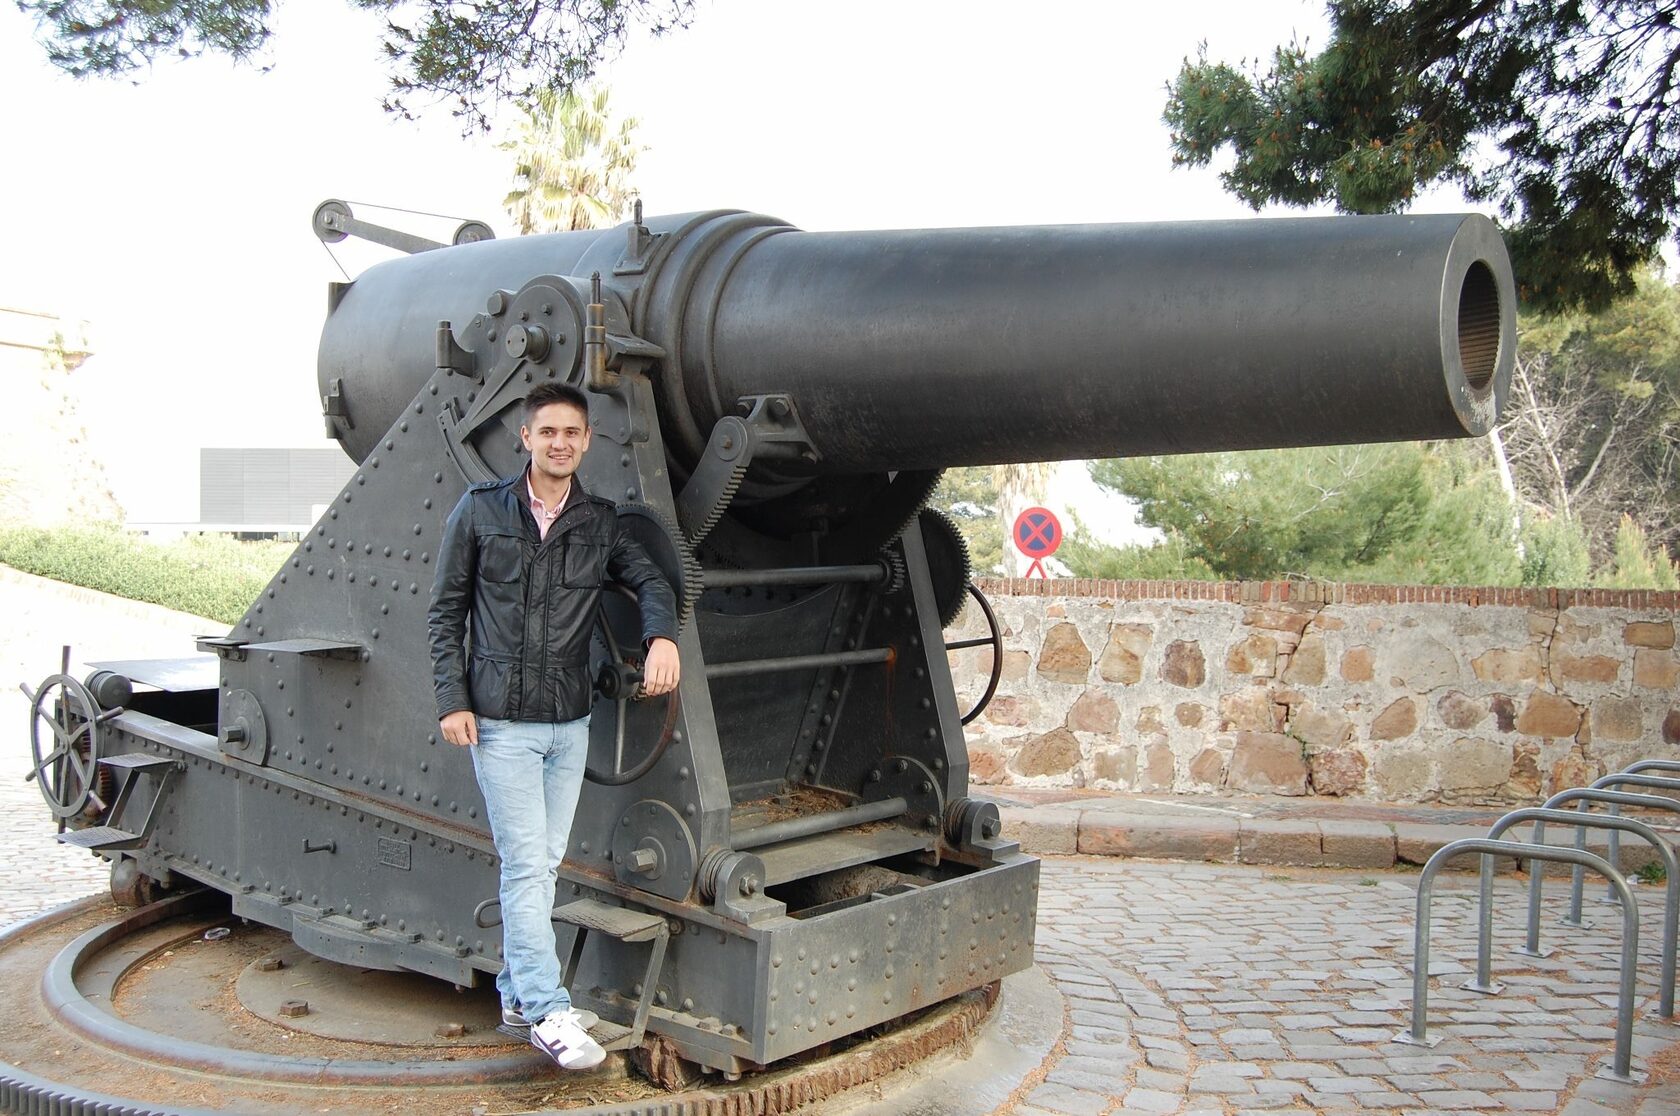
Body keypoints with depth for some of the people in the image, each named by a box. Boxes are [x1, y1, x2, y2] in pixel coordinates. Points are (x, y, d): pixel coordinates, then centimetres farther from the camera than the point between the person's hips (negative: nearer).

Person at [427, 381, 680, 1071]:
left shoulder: (599, 522, 7)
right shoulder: (480, 511, 0)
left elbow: (648, 579, 8)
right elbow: (445, 612, 2)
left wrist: (662, 636, -14)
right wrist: (452, 699, -5)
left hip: (570, 721, 4)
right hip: (501, 721, -4)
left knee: (544, 863, 12)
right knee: (526, 865, -5)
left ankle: (518, 993, 26)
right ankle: (548, 1012, 1)